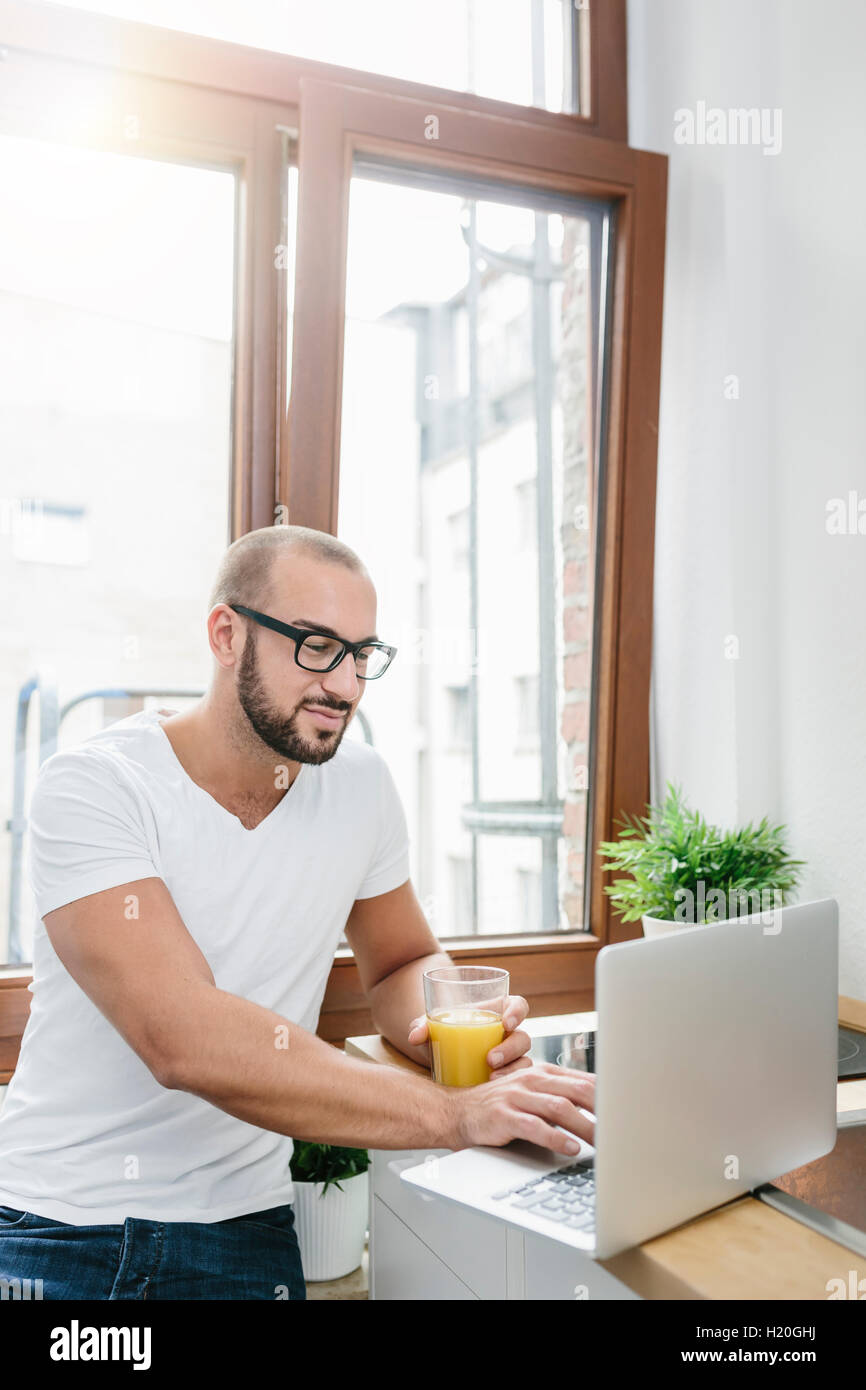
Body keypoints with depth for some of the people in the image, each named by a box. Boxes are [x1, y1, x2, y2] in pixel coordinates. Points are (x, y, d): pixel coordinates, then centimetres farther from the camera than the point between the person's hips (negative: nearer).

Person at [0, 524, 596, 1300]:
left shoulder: (360, 784, 0)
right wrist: (454, 1115, -29)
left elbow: (403, 963, 13)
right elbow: (185, 1039, -26)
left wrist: (444, 1026, -11)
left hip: (241, 1227, 5)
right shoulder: (92, 788, -16)